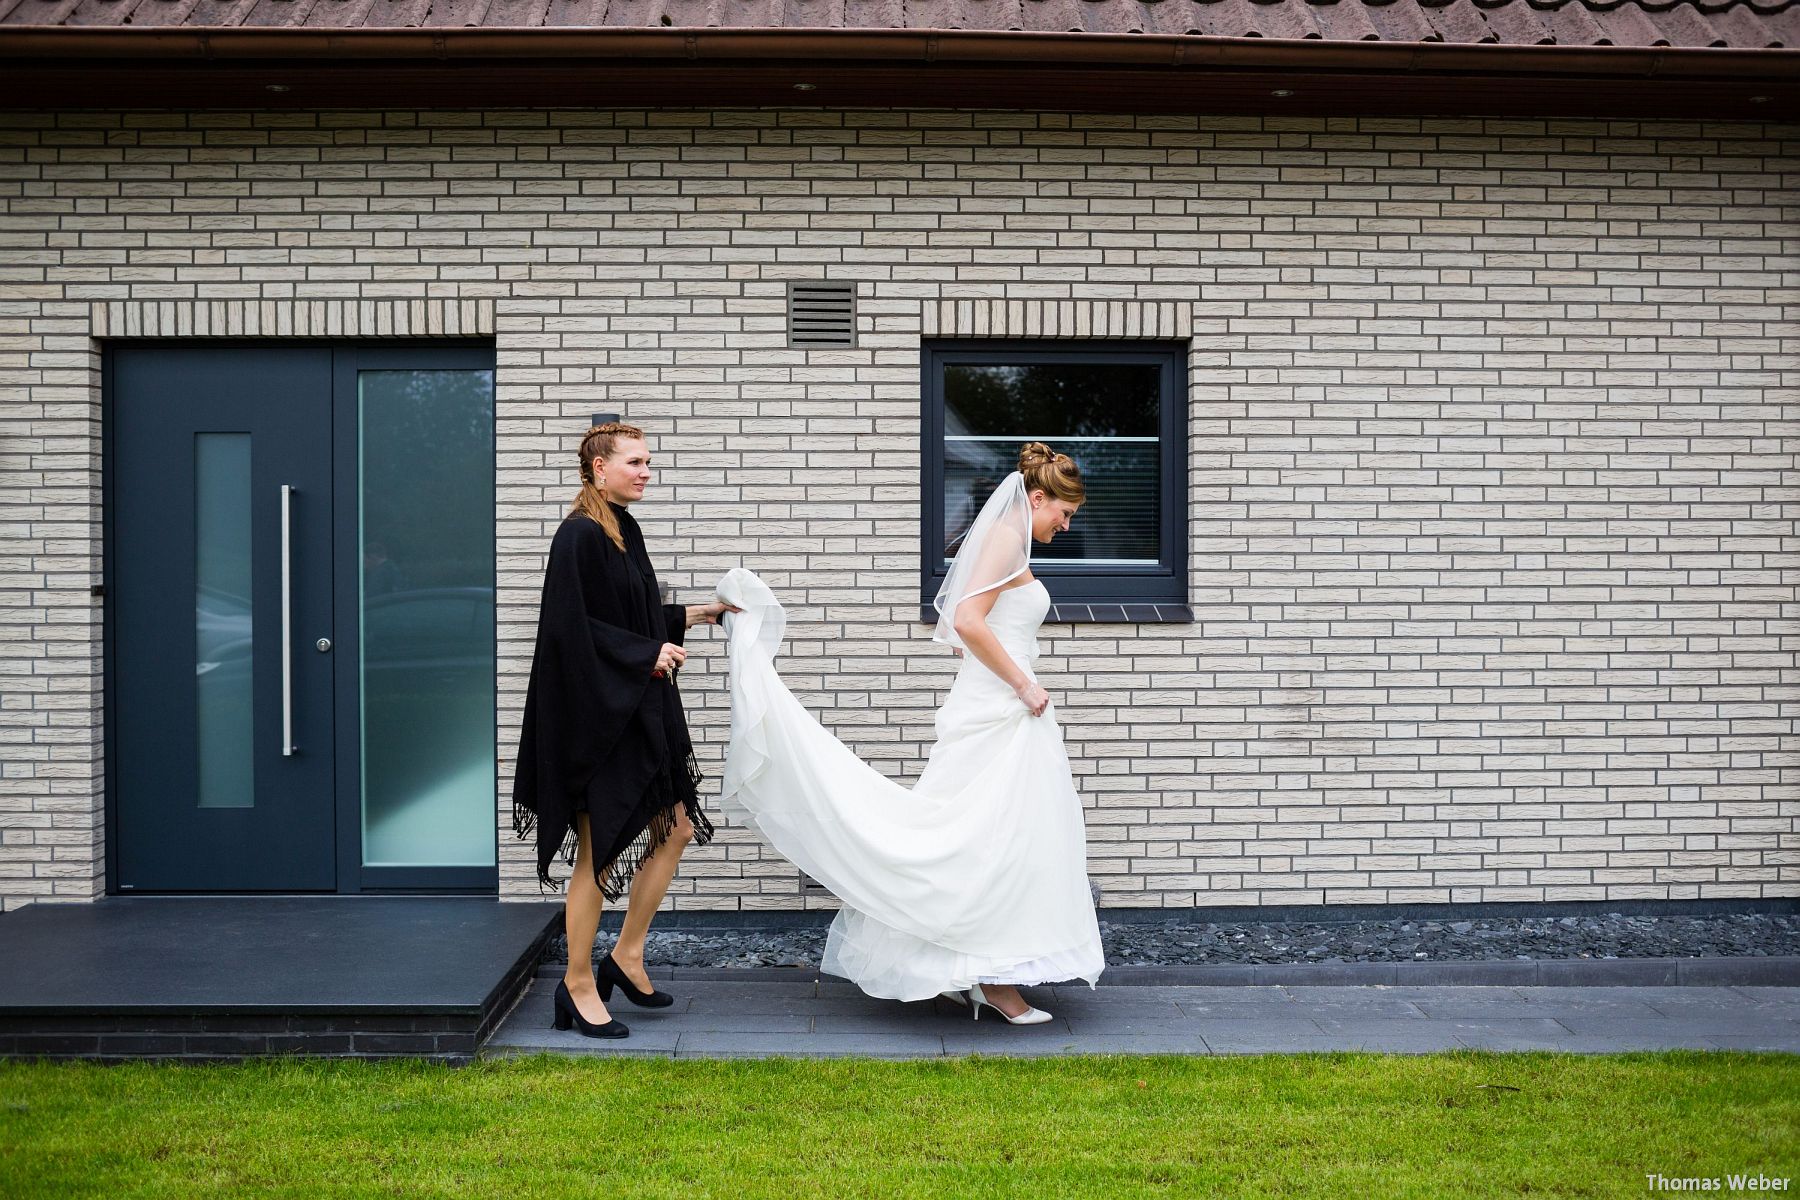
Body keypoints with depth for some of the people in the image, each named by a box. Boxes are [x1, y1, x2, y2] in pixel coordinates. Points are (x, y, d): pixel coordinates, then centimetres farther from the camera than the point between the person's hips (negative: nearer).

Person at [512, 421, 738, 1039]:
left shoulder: (623, 531, 13)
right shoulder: (580, 535, -16)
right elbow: (574, 627, -21)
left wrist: (695, 613, 16)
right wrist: (648, 653, -16)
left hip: (640, 710, 10)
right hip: (597, 715, -10)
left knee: (675, 829, 12)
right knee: (599, 853, 0)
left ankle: (626, 957, 25)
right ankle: (578, 985, 15)